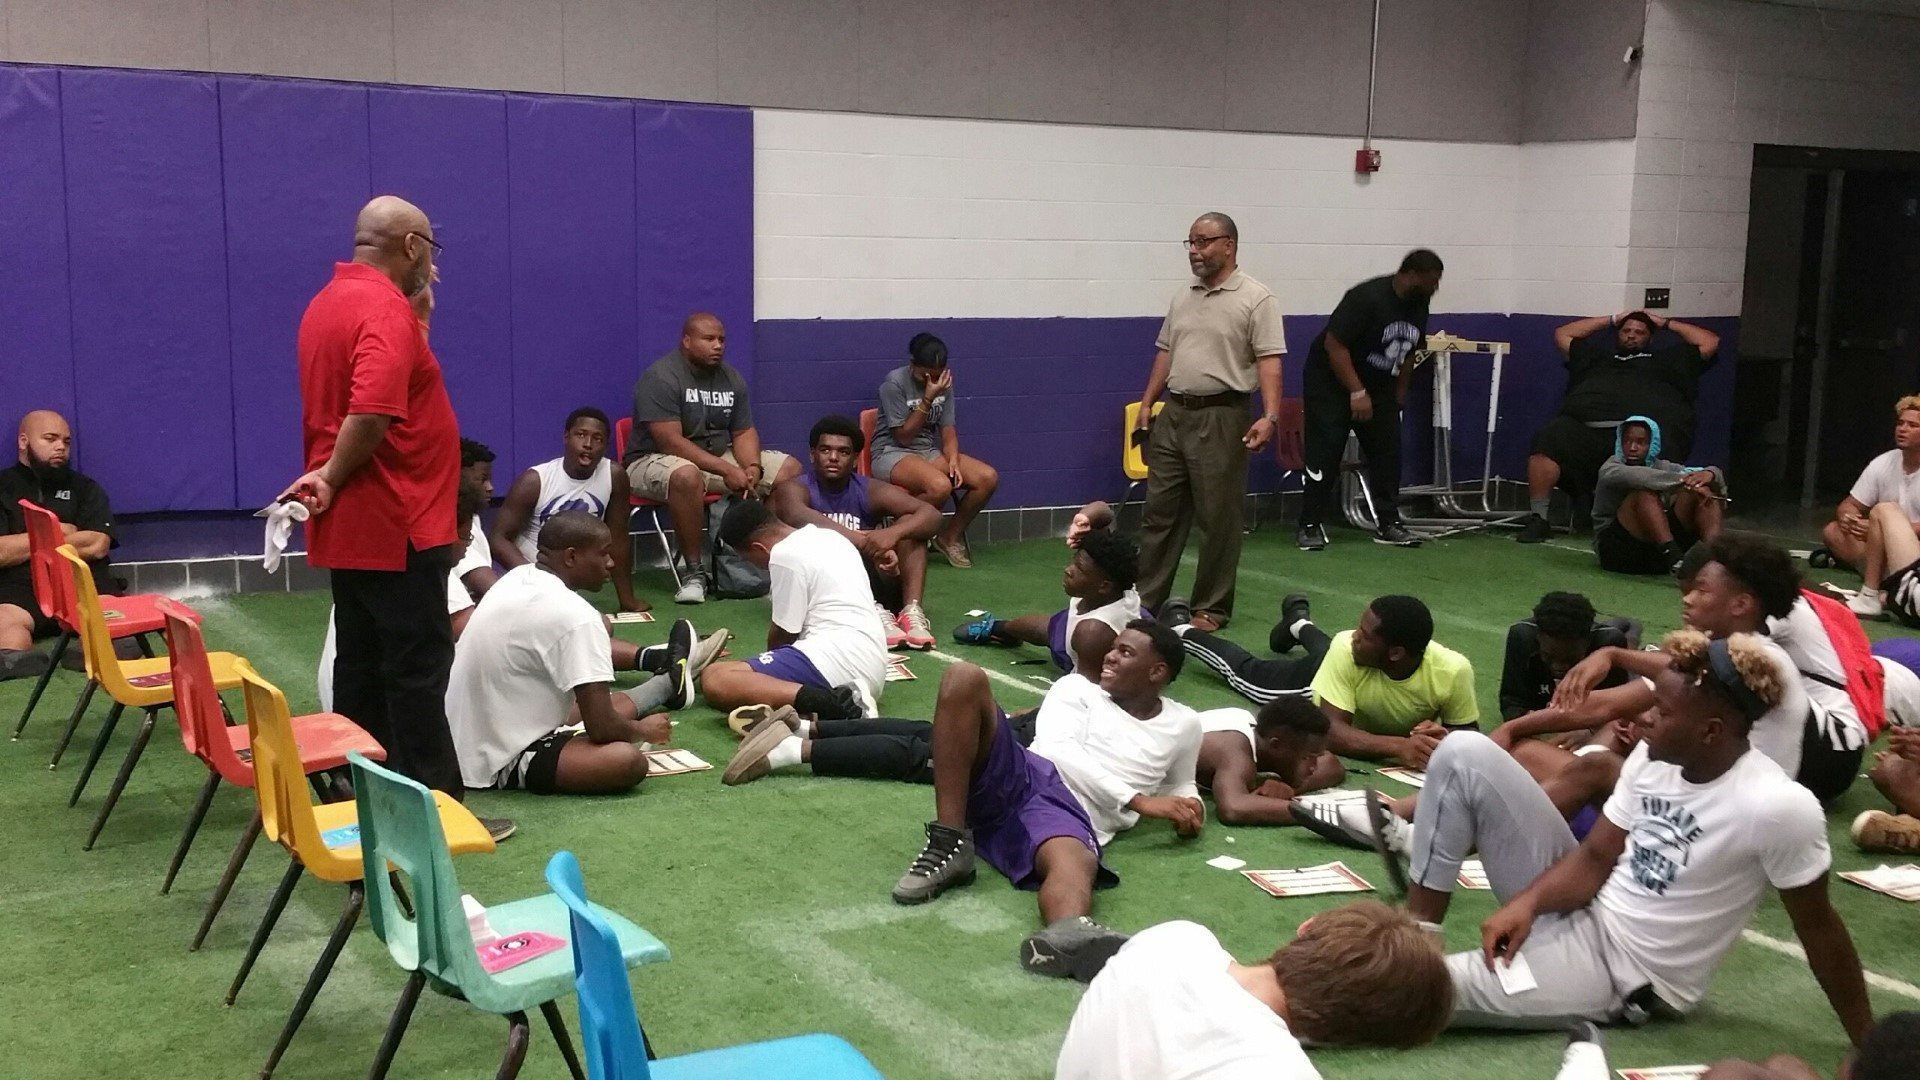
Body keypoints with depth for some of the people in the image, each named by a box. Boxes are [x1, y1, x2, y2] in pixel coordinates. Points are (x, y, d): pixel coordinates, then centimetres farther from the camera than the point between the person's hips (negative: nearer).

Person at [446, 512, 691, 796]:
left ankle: (668, 683, 49)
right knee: (628, 761, -22)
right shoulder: (573, 616, -24)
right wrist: (644, 730, -1)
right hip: (498, 766, -10)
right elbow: (602, 728, -20)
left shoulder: (517, 578, 3)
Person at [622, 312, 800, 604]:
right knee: (687, 476, -43)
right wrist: (726, 471, -29)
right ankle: (693, 572, -30)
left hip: (719, 457, 7)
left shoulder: (731, 378, 7)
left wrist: (752, 467, -15)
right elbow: (670, 441, -25)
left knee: (790, 470, -5)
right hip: (655, 459, -7)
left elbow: (744, 432, 8)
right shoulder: (660, 378, -17)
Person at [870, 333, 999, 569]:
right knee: (940, 485, -37)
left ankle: (950, 537, 4)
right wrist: (928, 399, -21)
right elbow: (903, 435, -14)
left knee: (988, 478, -14)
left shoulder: (943, 382, 6)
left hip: (929, 451, 7)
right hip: (891, 453, -7)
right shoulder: (894, 383, -14)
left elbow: (947, 428, 6)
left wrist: (953, 460, -14)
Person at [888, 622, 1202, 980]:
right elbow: (1059, 748, 2)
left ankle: (1070, 935, -80)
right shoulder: (1078, 688, 20)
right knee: (963, 677, -23)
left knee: (1077, 864, -41)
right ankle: (949, 844, -28)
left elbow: (1181, 783, 41)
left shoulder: (1183, 726, 25)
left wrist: (1187, 806, 14)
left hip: (1071, 814, -1)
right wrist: (1137, 800, -7)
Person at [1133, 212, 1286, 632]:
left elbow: (1270, 361, -14)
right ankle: (1145, 599, 17)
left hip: (1221, 418, -7)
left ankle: (1212, 608, 9)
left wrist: (1270, 416, -23)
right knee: (1159, 510, 9)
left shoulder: (1255, 299, -8)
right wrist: (1147, 405, 12)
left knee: (1218, 518, 1)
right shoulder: (1183, 298, 14)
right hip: (1173, 414, 7)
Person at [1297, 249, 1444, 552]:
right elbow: (1334, 344, -26)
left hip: (1378, 387, 8)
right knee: (1325, 453, -10)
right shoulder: (1367, 298, -24)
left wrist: (1399, 396, 13)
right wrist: (1357, 393, -27)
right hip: (1332, 381, -8)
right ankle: (1310, 526, -6)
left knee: (1388, 451, 2)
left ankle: (1388, 524, 8)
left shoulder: (1418, 306, 1)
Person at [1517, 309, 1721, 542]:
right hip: (1584, 428, 1)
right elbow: (1562, 335, 47)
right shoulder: (1598, 356, 42)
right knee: (1547, 439, -29)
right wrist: (1611, 320, 47)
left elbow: (1710, 342, 35)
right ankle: (1537, 519, -30)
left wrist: (1666, 323, 41)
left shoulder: (1666, 359, 37)